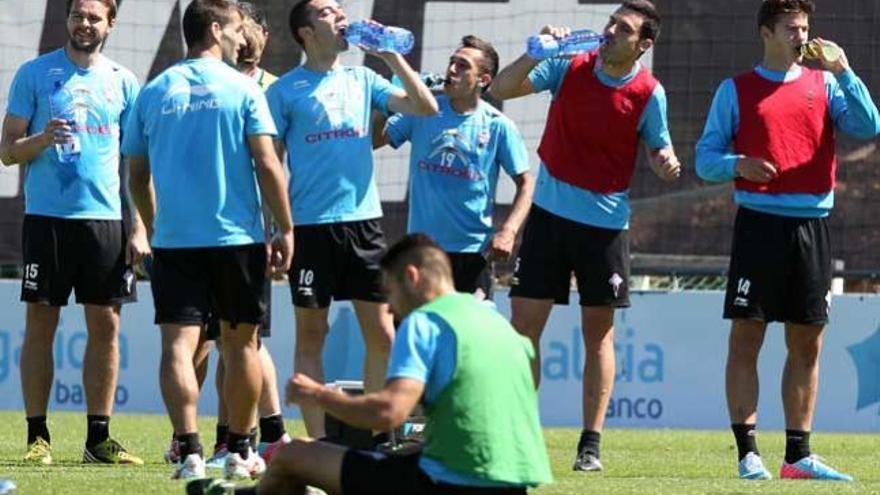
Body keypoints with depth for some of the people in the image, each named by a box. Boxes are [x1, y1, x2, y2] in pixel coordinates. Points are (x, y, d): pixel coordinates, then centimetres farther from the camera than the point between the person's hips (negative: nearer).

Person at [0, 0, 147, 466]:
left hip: (106, 218, 2)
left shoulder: (123, 82, 10)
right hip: (46, 216, -2)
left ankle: (98, 436, 7)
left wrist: (139, 227, 2)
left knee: (105, 324, 1)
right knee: (40, 324, -1)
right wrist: (43, 139, -18)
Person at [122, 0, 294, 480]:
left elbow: (137, 175, 10)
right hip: (237, 237, -1)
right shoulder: (242, 89, -3)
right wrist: (285, 229, -1)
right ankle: (239, 452, 18)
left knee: (178, 344, -4)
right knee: (241, 342, 12)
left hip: (173, 239, 2)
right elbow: (267, 164, -8)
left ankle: (190, 452, -16)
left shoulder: (154, 92, 6)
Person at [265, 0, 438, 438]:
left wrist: (391, 57, -2)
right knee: (311, 334, 1)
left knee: (381, 333, 1)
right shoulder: (285, 91, 1)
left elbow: (425, 107, 5)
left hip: (364, 220, 3)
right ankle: (317, 442, 4)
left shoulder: (362, 79, 12)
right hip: (311, 224, -3)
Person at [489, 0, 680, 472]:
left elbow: (658, 150, 5)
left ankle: (591, 444, 8)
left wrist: (666, 162, -19)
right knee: (523, 325, -2)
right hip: (549, 214, 1)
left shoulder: (649, 94, -7)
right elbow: (500, 89, -6)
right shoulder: (569, 66, -4)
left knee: (599, 332, 3)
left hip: (605, 221, -1)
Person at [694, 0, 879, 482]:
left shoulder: (824, 84, 11)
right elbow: (705, 158, 3)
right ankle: (748, 452, -6)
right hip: (759, 221, -3)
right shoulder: (736, 91, 5)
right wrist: (738, 165, -17)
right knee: (746, 336, -7)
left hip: (811, 225, 3)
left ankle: (798, 455, 11)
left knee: (807, 343, 5)